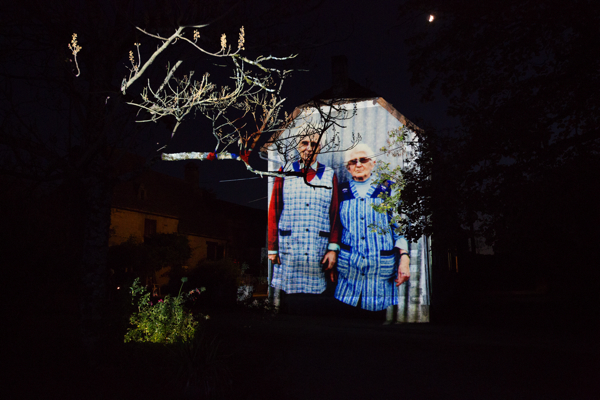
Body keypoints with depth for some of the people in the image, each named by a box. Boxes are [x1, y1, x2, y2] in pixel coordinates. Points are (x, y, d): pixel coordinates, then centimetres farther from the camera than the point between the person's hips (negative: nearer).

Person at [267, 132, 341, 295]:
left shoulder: (330, 176, 9)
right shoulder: (285, 174, 6)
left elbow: (335, 214, 6)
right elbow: (273, 213, 6)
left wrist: (333, 249, -1)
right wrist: (272, 248, 2)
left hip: (319, 255, 1)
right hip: (289, 253, 0)